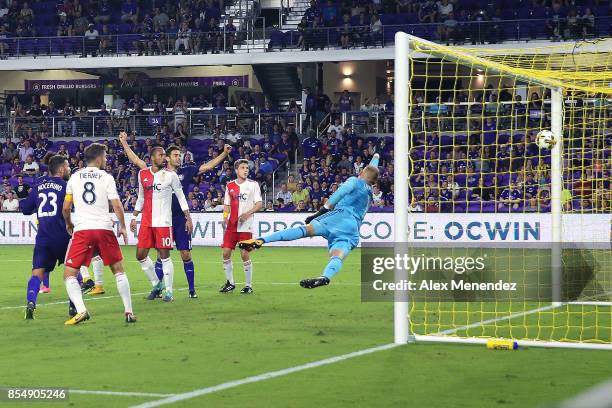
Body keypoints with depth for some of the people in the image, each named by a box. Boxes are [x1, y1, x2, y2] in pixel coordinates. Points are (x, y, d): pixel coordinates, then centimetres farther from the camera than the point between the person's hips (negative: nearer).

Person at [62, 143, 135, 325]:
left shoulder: (74, 177, 9)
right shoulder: (107, 177, 3)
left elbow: (66, 208, 12)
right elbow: (117, 205, -3)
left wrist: (69, 224, 30)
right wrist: (123, 227, 11)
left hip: (82, 230, 0)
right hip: (104, 228, 0)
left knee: (69, 274, 4)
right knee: (118, 270, 16)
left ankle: (81, 310, -16)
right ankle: (128, 312, 12)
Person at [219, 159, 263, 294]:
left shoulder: (253, 185, 0)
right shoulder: (230, 186, 11)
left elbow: (259, 204, -4)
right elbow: (227, 205, 17)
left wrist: (248, 213, -19)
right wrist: (225, 217, -1)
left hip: (246, 226, -4)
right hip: (231, 226, 4)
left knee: (244, 254, -6)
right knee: (226, 252, 0)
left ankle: (248, 285, 6)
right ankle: (230, 283, 14)